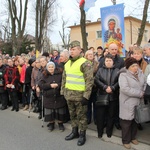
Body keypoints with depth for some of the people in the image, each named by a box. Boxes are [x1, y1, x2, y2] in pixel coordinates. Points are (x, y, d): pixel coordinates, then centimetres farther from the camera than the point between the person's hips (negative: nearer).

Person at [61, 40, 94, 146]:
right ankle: (74, 131, 35)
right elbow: (64, 78, 19)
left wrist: (86, 96, -19)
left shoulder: (85, 63, -13)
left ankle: (82, 135, 21)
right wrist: (63, 92, 16)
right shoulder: (67, 63, 11)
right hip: (69, 94, 7)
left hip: (80, 95, -7)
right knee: (72, 114, 18)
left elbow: (89, 80, -16)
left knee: (81, 116, 6)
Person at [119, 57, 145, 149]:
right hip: (128, 103, -6)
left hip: (138, 102, 6)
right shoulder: (123, 75, -15)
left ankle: (133, 137, 38)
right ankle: (126, 140, 24)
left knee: (136, 121, 17)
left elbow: (144, 84, 16)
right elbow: (124, 89, -26)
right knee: (127, 122, 5)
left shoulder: (140, 73, 5)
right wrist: (140, 93, -20)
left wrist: (144, 93, -4)